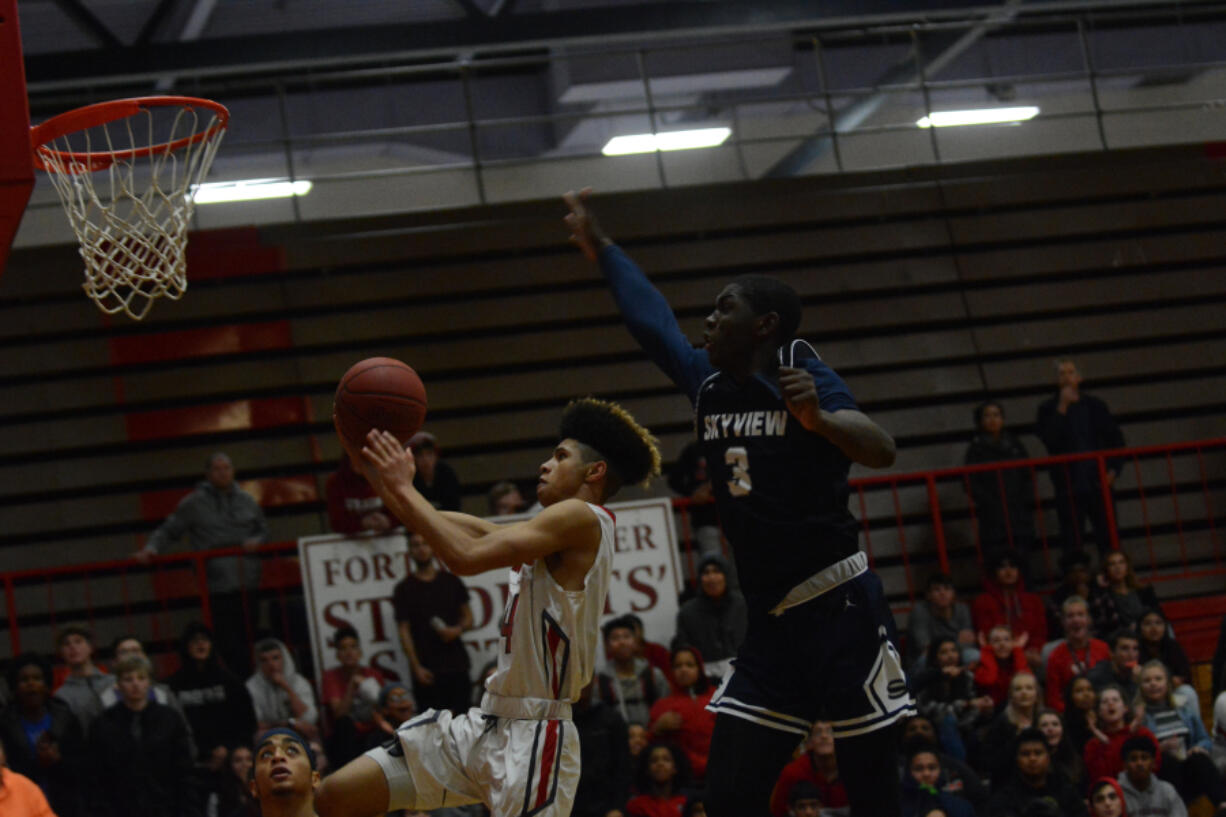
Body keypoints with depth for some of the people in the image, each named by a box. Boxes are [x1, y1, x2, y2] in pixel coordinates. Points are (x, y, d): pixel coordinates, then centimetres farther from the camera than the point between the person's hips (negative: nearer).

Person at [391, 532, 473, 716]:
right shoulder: (404, 589, 4)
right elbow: (404, 630, 1)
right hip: (426, 669, -2)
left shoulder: (451, 581, 12)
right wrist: (416, 666, -9)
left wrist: (458, 629, -7)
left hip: (457, 665, 3)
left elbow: (468, 616, 16)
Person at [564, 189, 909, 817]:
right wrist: (601, 249, 37)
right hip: (769, 625, 7)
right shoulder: (707, 382, 11)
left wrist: (816, 418, -41)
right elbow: (651, 322, 27)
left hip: (841, 614, -7)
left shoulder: (804, 377, -8)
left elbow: (881, 452, -23)